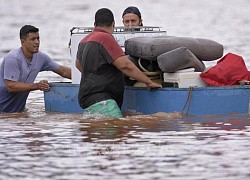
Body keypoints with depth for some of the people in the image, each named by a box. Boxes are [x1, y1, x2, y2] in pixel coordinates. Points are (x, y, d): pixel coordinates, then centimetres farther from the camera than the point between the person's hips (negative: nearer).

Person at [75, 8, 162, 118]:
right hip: (99, 100, -11)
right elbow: (125, 65, -13)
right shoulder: (105, 38, -7)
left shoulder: (84, 42, 22)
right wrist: (149, 82, -5)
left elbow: (79, 64, 43)